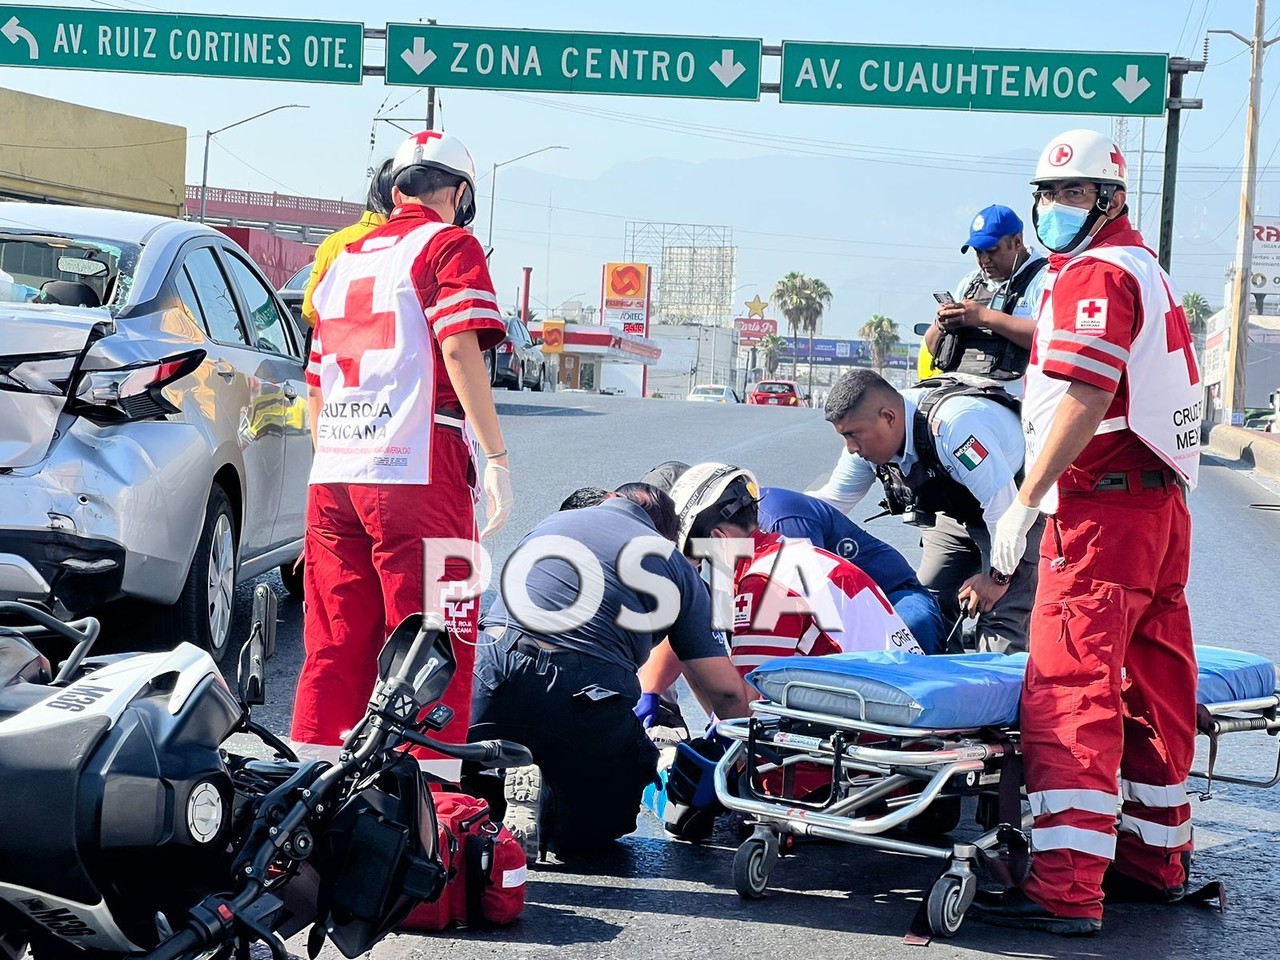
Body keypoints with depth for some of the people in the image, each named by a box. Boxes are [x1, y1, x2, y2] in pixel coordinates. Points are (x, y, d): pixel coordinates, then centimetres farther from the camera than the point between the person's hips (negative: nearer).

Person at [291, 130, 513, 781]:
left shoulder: (345, 258, 21)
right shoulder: (448, 245, 0)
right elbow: (459, 350, -14)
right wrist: (496, 457, -14)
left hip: (332, 479, 7)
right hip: (415, 473, -7)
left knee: (334, 646, 10)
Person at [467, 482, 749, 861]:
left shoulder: (551, 522, 26)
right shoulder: (675, 566, 17)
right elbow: (725, 690, 13)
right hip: (586, 698, -3)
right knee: (609, 815, 21)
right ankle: (545, 804, -9)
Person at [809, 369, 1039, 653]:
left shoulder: (953, 424, -39)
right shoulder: (868, 436, -13)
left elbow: (1003, 503, -35)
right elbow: (830, 501, 0)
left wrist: (998, 575, -25)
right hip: (958, 511, 8)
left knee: (1002, 619, -19)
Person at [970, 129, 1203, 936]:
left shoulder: (1095, 273, -10)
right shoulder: (1146, 269, 21)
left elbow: (1084, 397, -19)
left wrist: (1025, 503, -18)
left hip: (1105, 504, -10)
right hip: (1164, 501, 10)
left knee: (1070, 689, -13)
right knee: (1153, 686, 15)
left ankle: (1067, 886, -17)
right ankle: (1156, 857, 26)